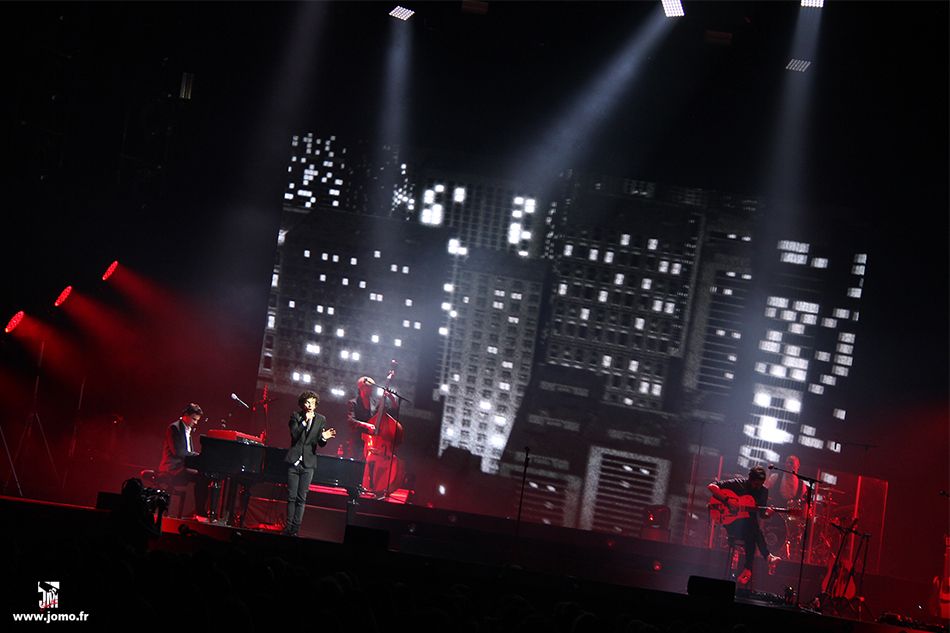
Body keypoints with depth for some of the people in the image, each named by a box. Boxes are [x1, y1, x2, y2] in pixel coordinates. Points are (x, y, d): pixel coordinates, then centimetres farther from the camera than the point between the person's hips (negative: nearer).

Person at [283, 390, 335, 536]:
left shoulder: (321, 419, 5)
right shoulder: (295, 416, 3)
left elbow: (320, 444, 4)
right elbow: (294, 435, -11)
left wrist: (323, 438, -19)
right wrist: (305, 421, -18)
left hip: (308, 463, 1)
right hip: (294, 462, 0)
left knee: (301, 498, 0)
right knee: (291, 497, 4)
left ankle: (295, 529, 4)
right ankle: (288, 527, 12)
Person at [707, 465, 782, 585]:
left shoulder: (763, 491, 4)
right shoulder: (738, 483, -9)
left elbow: (762, 512, 11)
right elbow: (712, 486, -16)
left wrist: (767, 514, -15)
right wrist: (728, 500, -27)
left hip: (749, 525, 4)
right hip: (733, 524, -4)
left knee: (752, 535, -33)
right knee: (753, 527, -35)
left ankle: (748, 569, -30)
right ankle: (767, 557, -33)